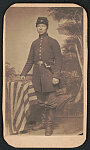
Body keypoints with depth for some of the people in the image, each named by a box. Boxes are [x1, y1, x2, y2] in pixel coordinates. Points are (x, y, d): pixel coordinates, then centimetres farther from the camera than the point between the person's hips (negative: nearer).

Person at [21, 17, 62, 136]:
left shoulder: (53, 42, -1)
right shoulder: (34, 43, 14)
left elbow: (58, 60, -6)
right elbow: (30, 61, 19)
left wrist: (56, 76, -15)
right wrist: (23, 74, 10)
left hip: (49, 74, -5)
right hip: (37, 74, 5)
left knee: (50, 102, -2)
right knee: (41, 101, 12)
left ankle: (49, 126, 6)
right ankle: (43, 122, 23)